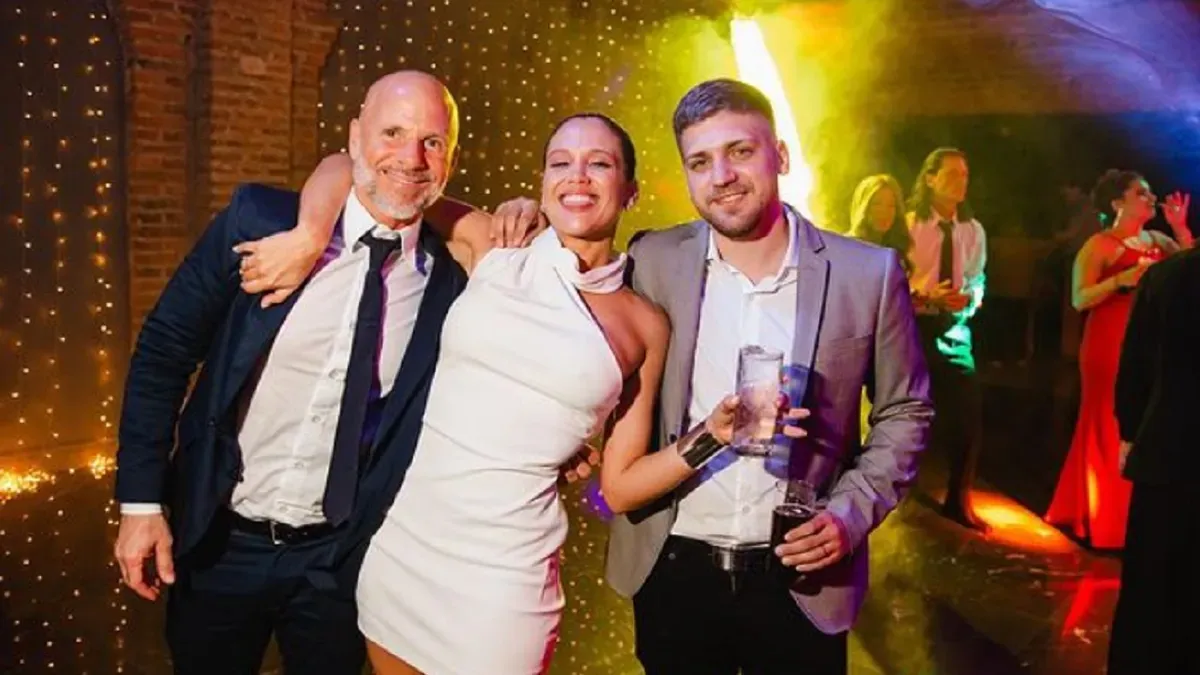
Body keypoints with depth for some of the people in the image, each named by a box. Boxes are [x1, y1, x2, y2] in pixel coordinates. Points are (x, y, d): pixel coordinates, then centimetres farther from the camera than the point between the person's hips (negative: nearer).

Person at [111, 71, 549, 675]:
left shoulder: (458, 273, -8)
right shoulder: (260, 219, -11)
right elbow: (163, 351, -4)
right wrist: (140, 501, -7)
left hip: (341, 558, 0)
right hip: (218, 543, 0)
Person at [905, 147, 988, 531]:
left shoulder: (973, 230, 7)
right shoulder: (909, 224, -6)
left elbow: (978, 281, 13)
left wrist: (969, 298, -9)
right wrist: (927, 296, -22)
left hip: (955, 327, 4)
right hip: (913, 326, -3)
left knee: (969, 413, 0)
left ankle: (957, 501, 19)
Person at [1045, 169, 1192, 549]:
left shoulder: (1157, 241, 13)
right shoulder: (1099, 245, -5)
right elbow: (1080, 299, -13)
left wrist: (1180, 228, 1)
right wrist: (1121, 280, -25)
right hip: (1110, 346, -6)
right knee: (1110, 433, -1)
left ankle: (1133, 519, 19)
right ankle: (1104, 522, 9)